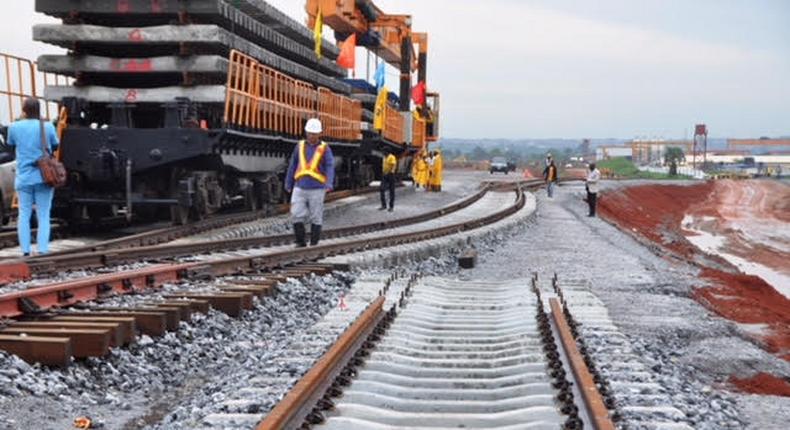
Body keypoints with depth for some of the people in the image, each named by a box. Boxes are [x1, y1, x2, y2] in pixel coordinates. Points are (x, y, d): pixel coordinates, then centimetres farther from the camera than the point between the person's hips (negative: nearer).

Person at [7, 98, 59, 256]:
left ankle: (25, 251, 5)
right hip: (43, 177, -1)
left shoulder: (15, 127, -4)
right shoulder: (48, 127, -8)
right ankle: (42, 250, -3)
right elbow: (55, 146, 6)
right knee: (43, 215, 3)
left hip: (24, 177, 1)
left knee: (24, 214, 10)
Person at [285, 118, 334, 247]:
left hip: (317, 189, -3)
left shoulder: (325, 149, -2)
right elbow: (292, 166, 14)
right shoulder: (300, 146, 8)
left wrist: (329, 184, -29)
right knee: (296, 216, -6)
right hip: (300, 188, 3)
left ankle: (314, 244, 13)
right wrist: (288, 184, 15)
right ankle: (301, 242, 8)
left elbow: (330, 167, -13)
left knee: (316, 218, 3)